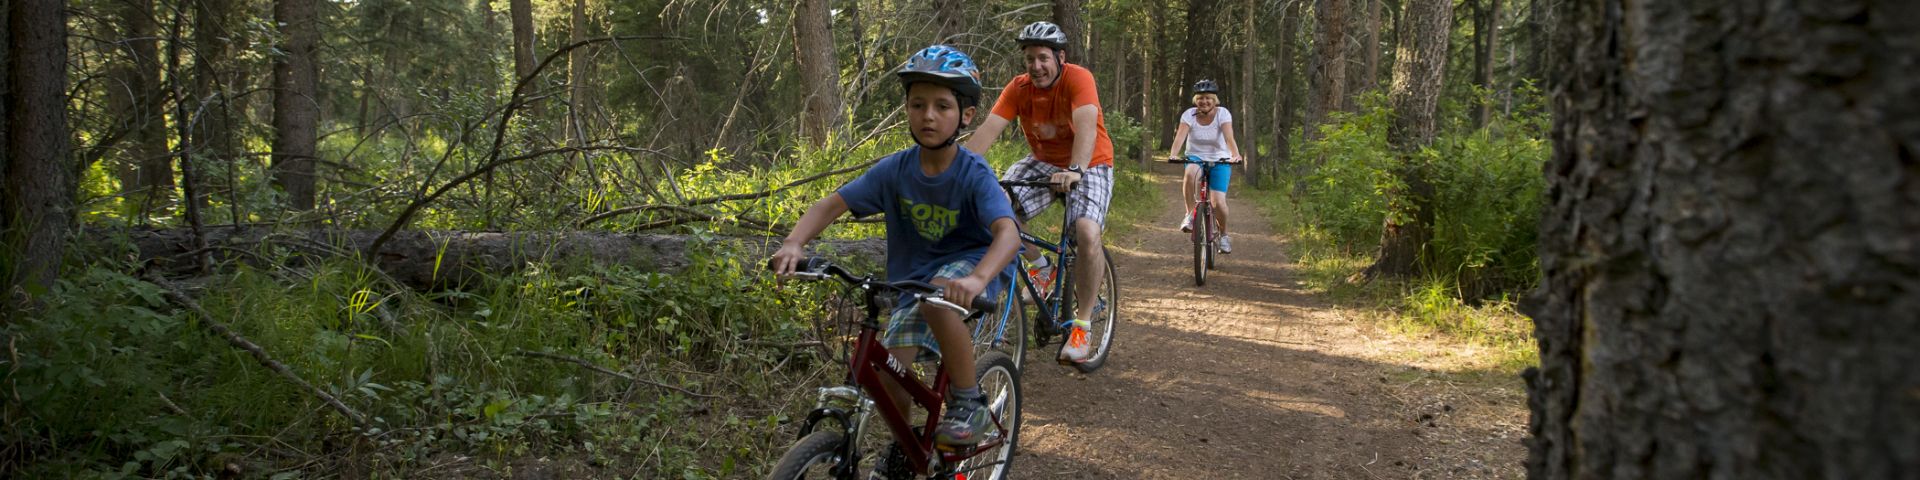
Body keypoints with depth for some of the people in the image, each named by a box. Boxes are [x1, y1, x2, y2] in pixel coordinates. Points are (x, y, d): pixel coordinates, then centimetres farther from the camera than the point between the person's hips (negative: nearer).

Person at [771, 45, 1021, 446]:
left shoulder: (974, 175, -22)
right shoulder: (894, 170, -12)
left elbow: (1008, 232, -36)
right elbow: (831, 205, -11)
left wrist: (976, 280, -57)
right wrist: (793, 244, -32)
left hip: (968, 262, -3)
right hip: (911, 275, 4)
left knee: (938, 297, -37)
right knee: (892, 371, -12)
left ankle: (969, 404, -18)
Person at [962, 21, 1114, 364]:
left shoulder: (1078, 79, -23)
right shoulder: (1018, 88, -11)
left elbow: (1086, 125, -39)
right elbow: (988, 129, -21)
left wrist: (1075, 171, -56)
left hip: (1088, 165, -4)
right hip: (1043, 162, 4)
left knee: (1087, 233, -29)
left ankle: (1082, 323, -11)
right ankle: (1040, 266, 7)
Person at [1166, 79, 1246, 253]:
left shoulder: (1223, 114, -12)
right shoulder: (1189, 114, -9)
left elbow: (1229, 137, -25)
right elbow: (1180, 135, -23)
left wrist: (1236, 155, -44)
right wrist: (1173, 153, -42)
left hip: (1219, 160, -1)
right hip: (1196, 157, 1)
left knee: (1218, 202, -16)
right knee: (1191, 173, -37)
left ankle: (1223, 234, 13)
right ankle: (1190, 214, -22)